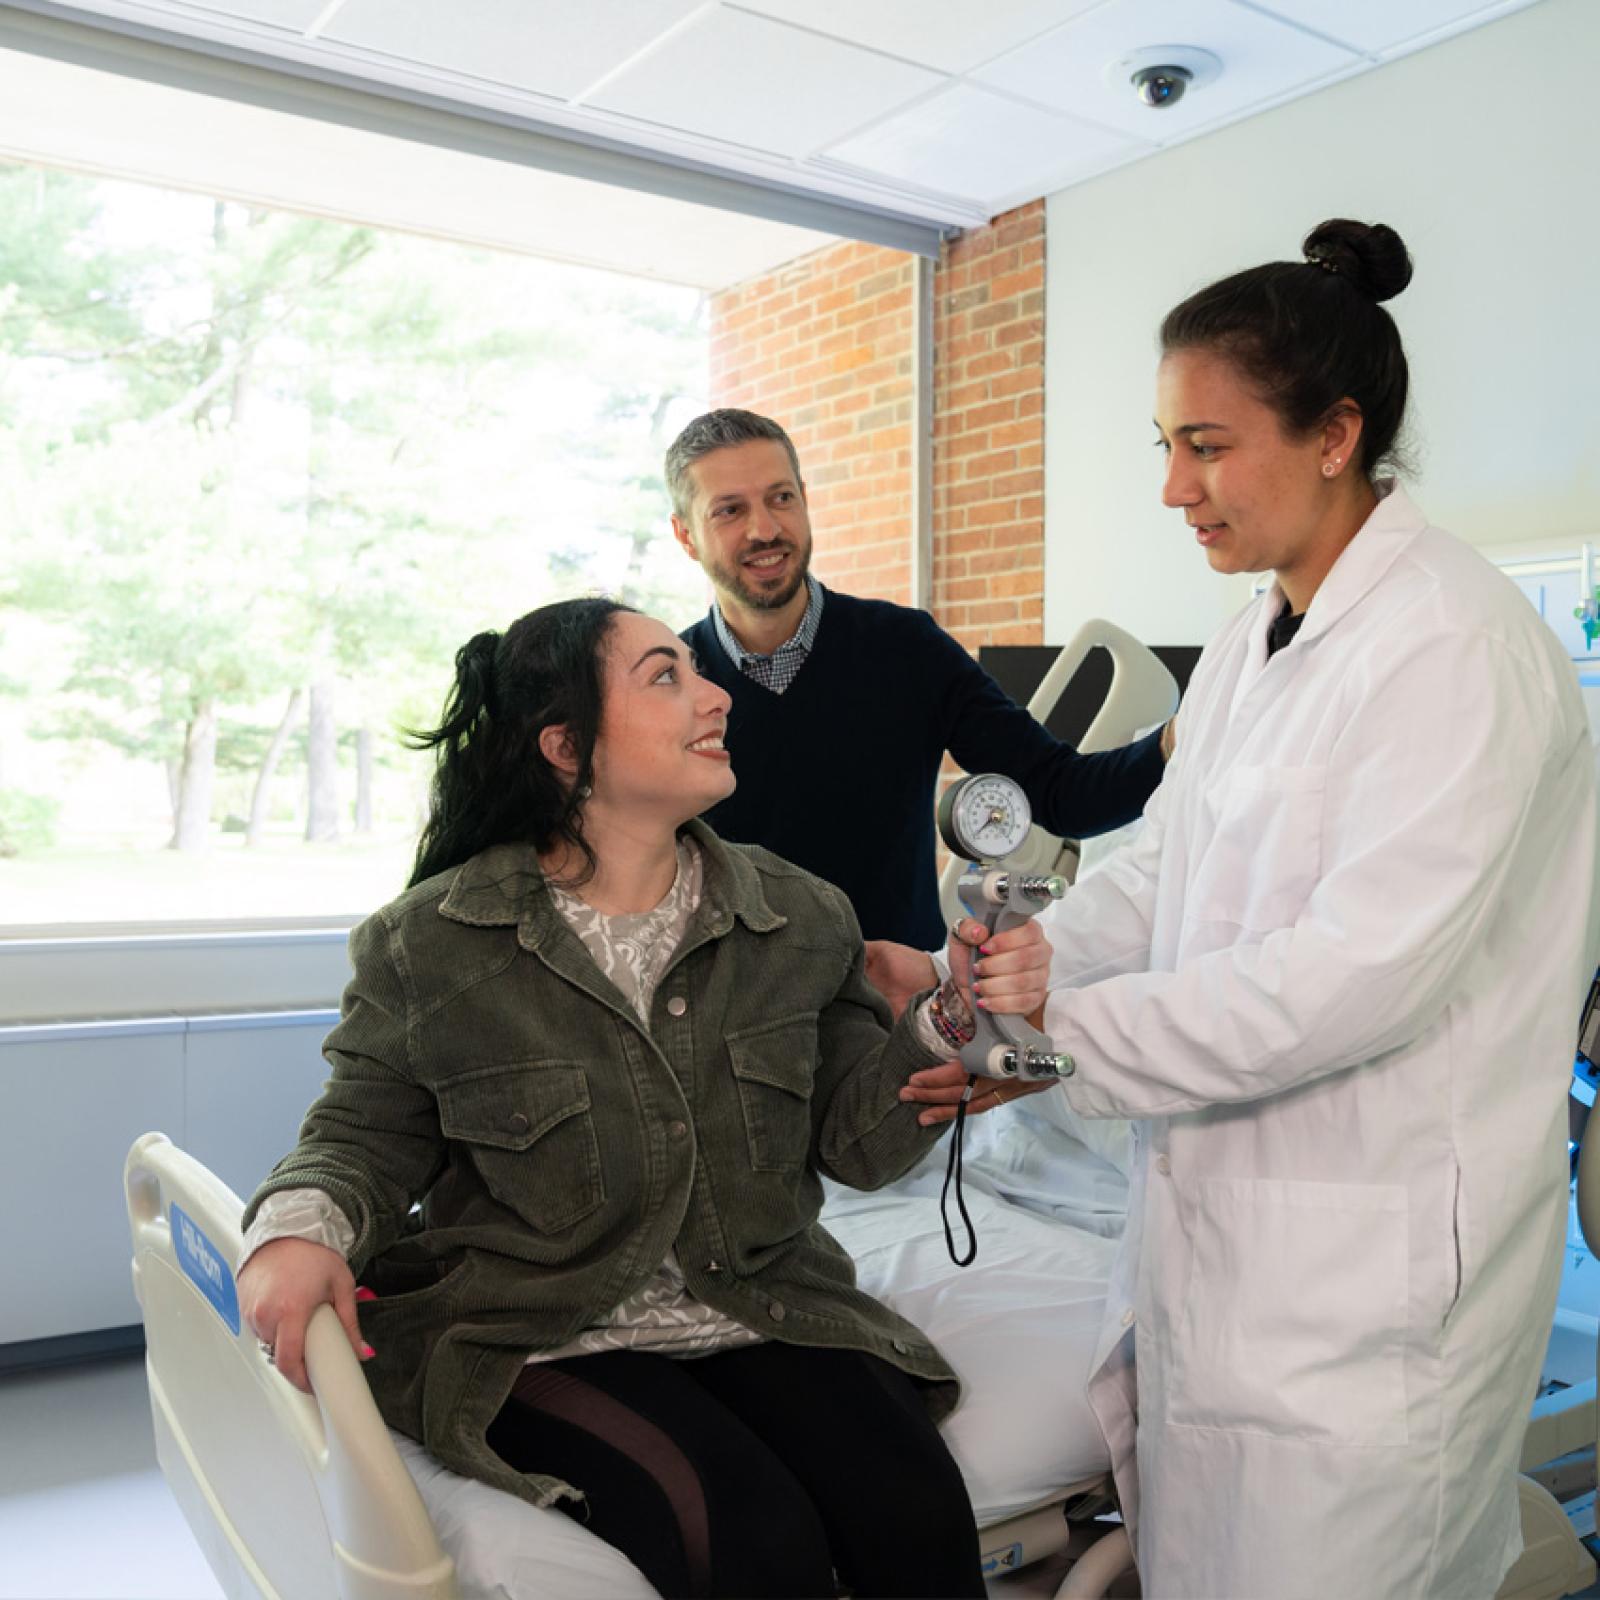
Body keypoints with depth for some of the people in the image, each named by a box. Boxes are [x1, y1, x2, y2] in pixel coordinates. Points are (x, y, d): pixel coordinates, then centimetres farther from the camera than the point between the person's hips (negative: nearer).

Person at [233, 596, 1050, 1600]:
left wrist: (956, 1020, -13)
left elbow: (856, 1141, 4)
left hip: (763, 1313, 4)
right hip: (539, 1335, -3)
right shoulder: (431, 943, -5)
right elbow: (366, 1136, 4)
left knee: (918, 1513, -19)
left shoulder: (798, 917, 3)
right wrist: (298, 1229, -18)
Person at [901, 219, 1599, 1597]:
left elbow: (1359, 972, -24)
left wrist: (1065, 1041, -18)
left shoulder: (1458, 647, -18)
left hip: (1368, 1270, -8)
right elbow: (1157, 875, 11)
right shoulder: (1249, 647, 11)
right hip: (1219, 1225, 8)